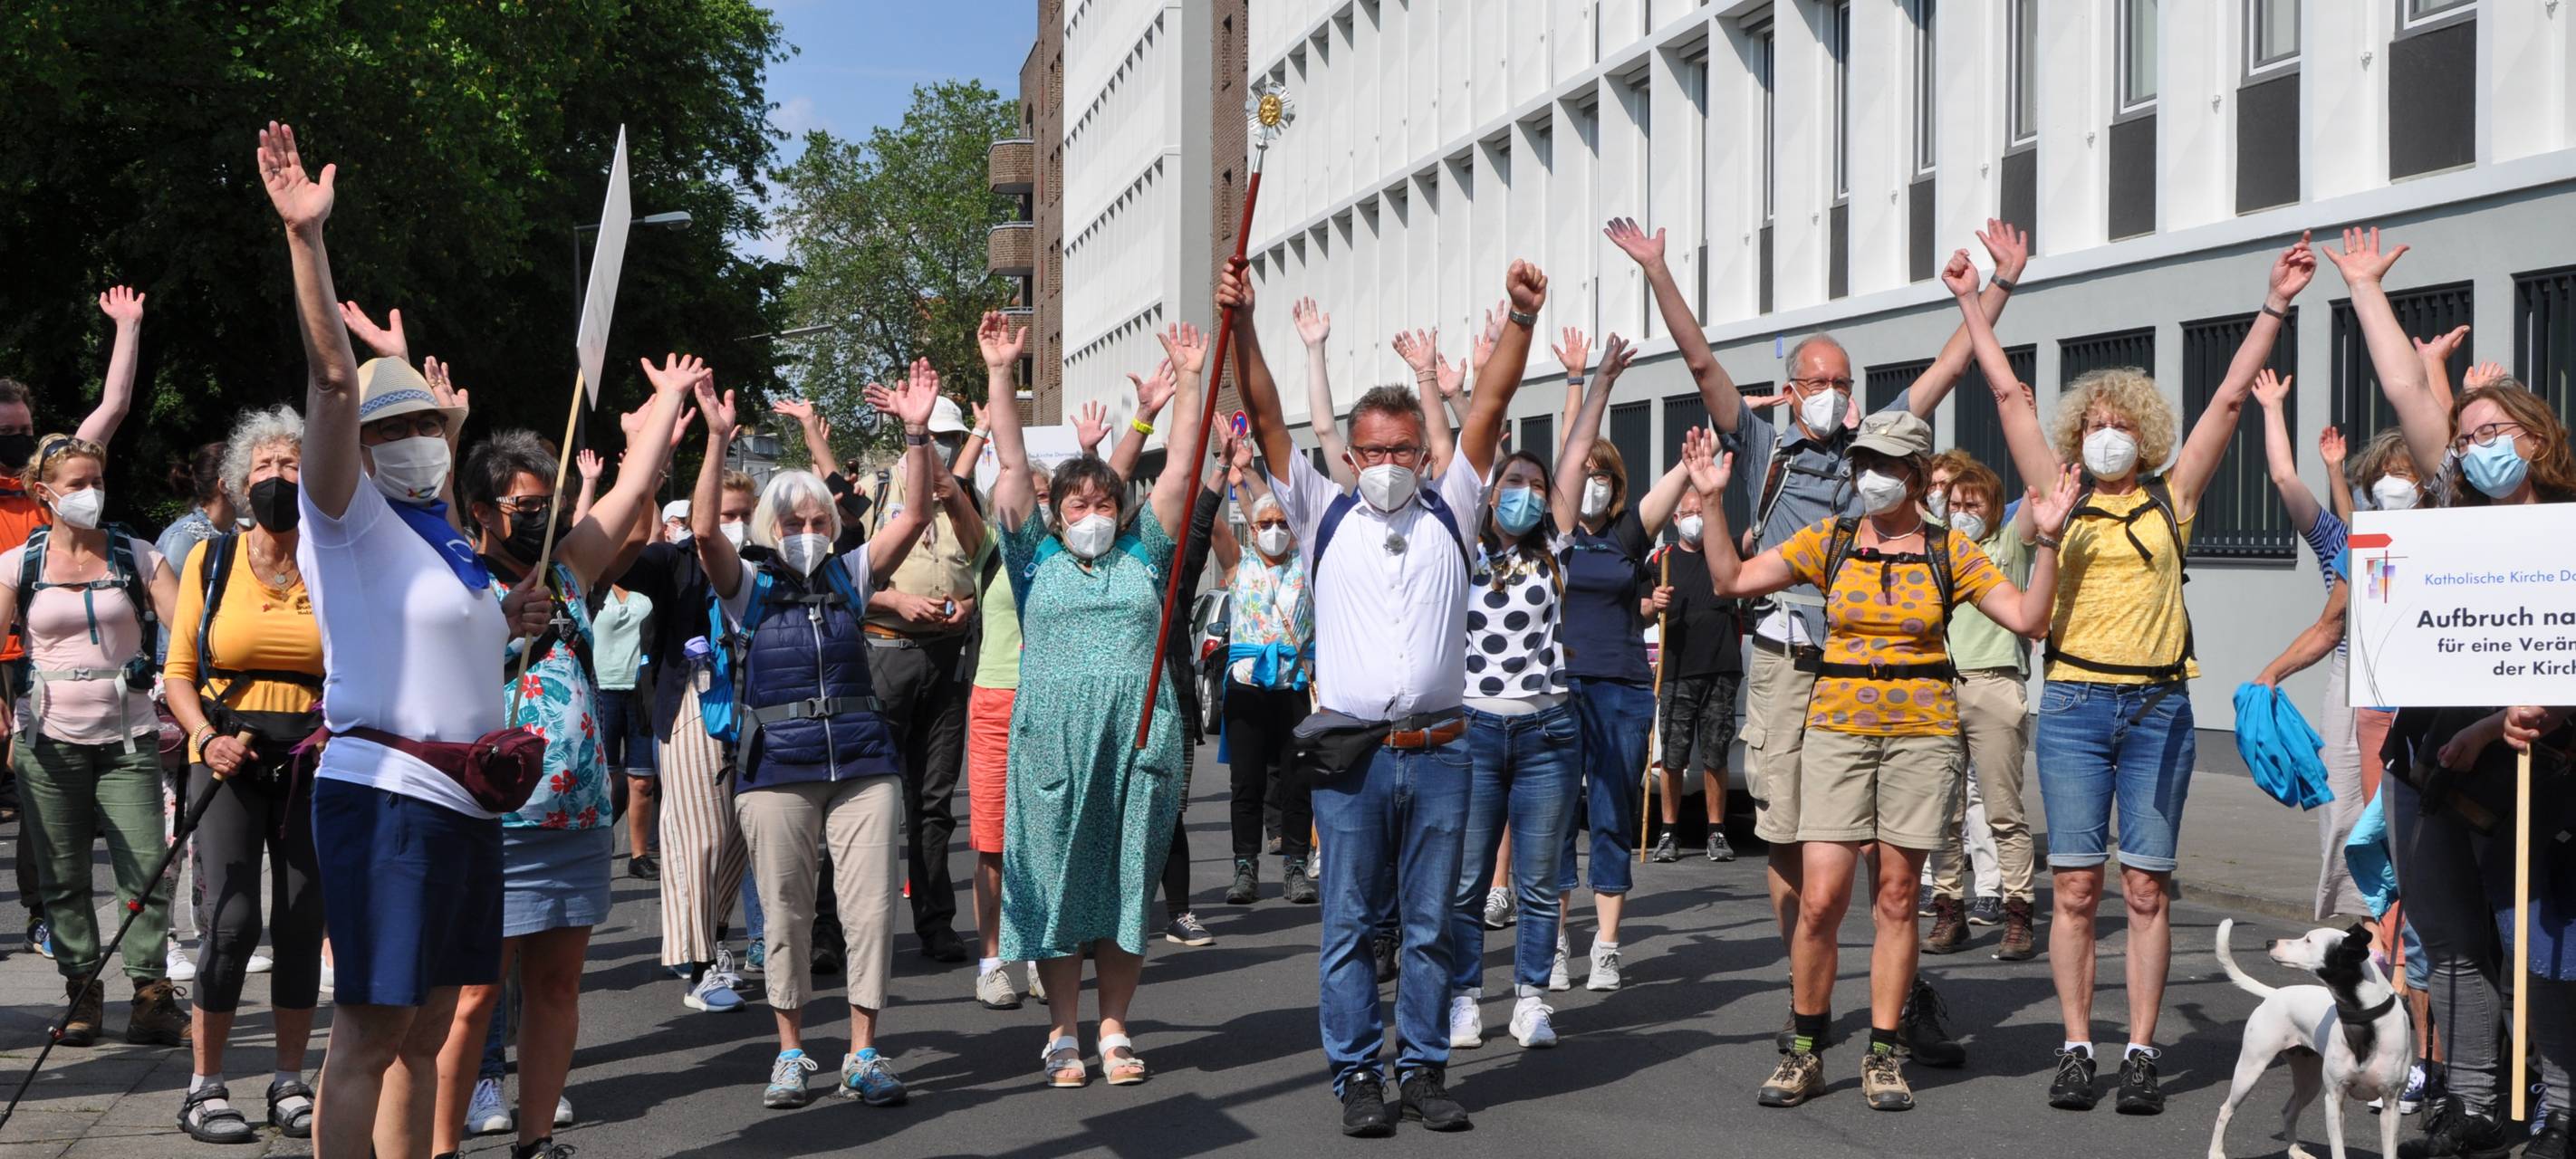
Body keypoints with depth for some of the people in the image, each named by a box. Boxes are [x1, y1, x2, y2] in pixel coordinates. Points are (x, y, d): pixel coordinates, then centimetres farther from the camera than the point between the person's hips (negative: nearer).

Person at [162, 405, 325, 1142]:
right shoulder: (210, 562, 3)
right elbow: (179, 673, 3)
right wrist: (207, 739, -13)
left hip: (310, 764, 1)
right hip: (228, 759, -1)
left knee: (302, 922, 3)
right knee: (232, 921, -10)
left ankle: (290, 1081, 16)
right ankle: (206, 1086, 3)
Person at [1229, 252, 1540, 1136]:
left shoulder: (1450, 513, 11)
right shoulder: (1325, 516, 9)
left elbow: (1489, 406, 2)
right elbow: (1265, 417, 1)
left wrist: (1522, 321, -8)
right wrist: (1242, 324, -10)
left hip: (1439, 751, 1)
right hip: (1350, 754, -1)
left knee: (1431, 924, 7)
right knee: (1350, 923, 2)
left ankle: (1424, 1069, 16)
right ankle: (1358, 1074, 10)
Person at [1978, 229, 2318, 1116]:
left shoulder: (2172, 499, 8)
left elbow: (2228, 399, 5)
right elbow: (2008, 394, 9)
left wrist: (2273, 308, 2)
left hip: (2158, 708, 0)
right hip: (2074, 706, 0)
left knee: (2146, 887, 1)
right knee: (2075, 885, 0)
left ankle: (2140, 1053, 4)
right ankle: (2077, 1049, 5)